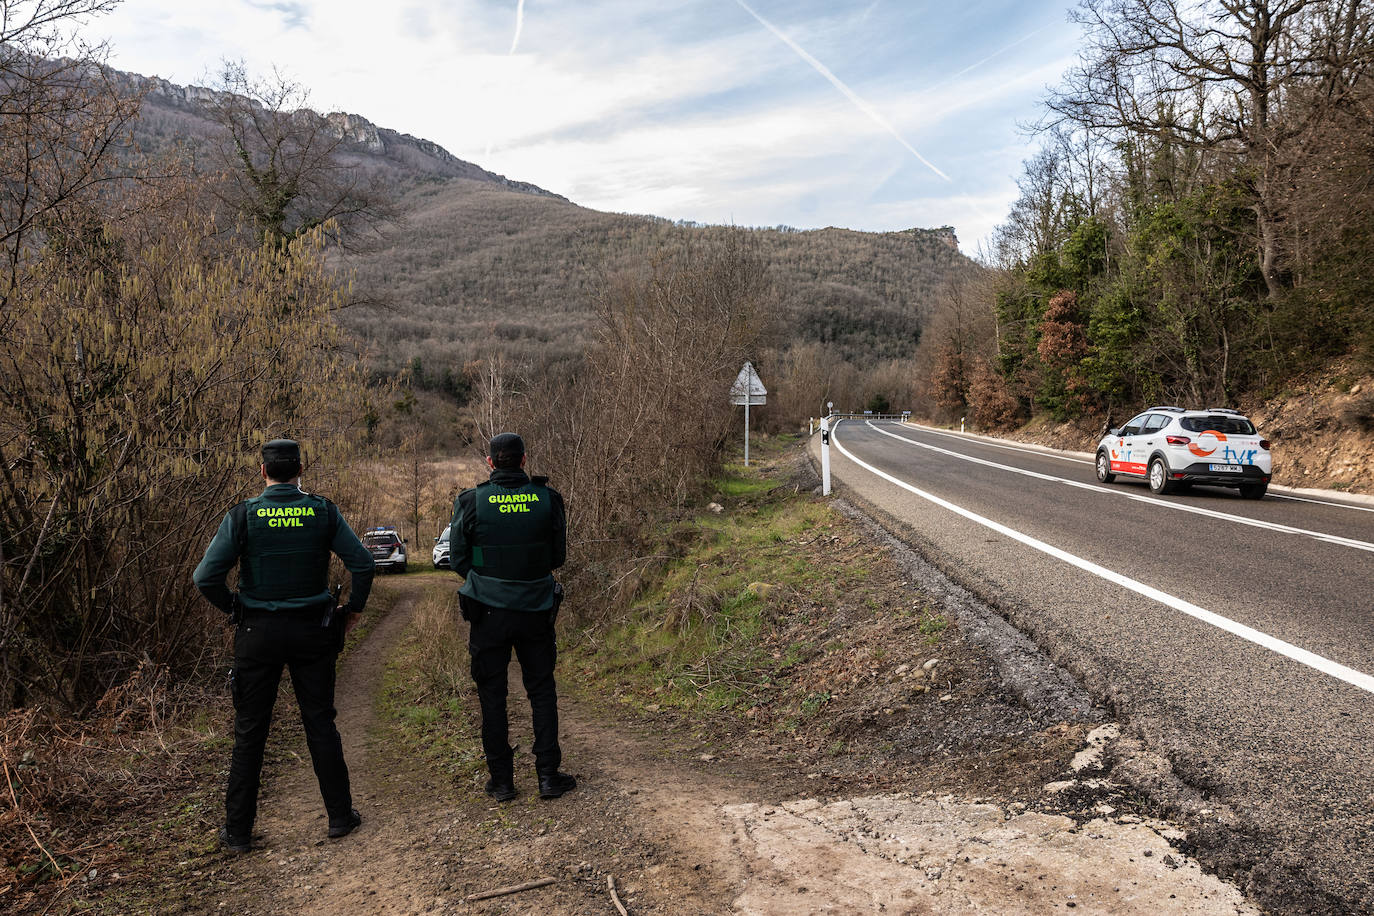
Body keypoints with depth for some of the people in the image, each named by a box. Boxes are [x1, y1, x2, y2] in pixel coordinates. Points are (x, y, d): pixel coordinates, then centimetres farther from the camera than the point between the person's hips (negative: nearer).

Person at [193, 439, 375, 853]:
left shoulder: (243, 515, -8)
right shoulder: (323, 511, -5)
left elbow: (206, 577, -13)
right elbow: (362, 562, -9)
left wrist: (232, 608, 4)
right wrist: (354, 608, 5)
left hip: (258, 633, -1)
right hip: (312, 632, 1)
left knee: (249, 732, 10)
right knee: (320, 724, 12)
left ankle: (238, 830, 19)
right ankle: (340, 815, 19)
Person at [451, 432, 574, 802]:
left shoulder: (471, 502, -9)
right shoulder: (547, 498, -7)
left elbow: (458, 560, -1)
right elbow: (558, 555, 3)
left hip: (488, 612, -1)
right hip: (536, 609, 1)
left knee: (492, 695, 12)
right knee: (542, 691, 14)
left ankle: (501, 780, 18)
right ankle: (548, 775, 17)